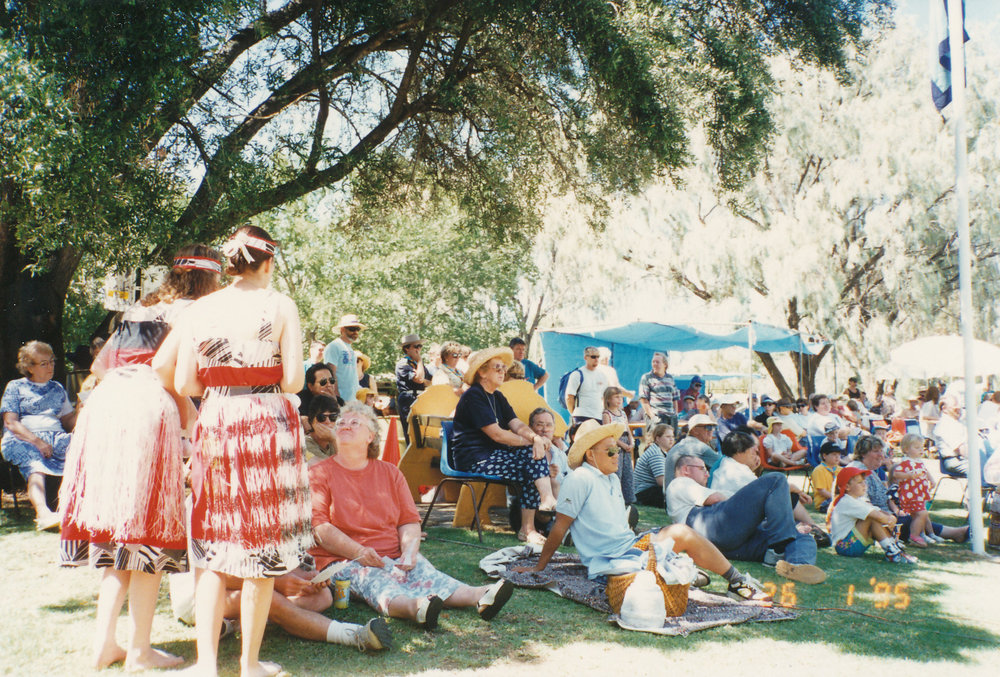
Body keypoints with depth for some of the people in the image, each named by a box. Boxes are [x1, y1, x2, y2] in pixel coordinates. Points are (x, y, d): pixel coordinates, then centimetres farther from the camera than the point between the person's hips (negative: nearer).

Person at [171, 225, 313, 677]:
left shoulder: (199, 309, 4)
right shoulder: (279, 306, -4)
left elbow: (183, 384, 0)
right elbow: (294, 380, -10)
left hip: (214, 425, 3)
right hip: (268, 424, -3)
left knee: (212, 543, 12)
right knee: (263, 545, 6)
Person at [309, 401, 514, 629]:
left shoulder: (390, 473, 18)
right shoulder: (318, 474, 6)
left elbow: (410, 521, 13)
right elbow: (318, 526, -7)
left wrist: (409, 550, -9)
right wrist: (358, 552, -20)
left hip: (394, 557, 4)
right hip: (343, 561, -4)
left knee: (423, 571, -25)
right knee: (372, 579, -35)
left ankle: (478, 597, -50)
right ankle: (413, 607, -66)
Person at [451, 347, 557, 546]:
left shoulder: (497, 397, 18)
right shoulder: (473, 396, -11)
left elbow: (517, 424, 5)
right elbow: (496, 434, -18)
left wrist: (535, 437, -17)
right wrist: (530, 442, -13)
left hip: (493, 454, 9)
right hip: (474, 460, -9)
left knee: (535, 454, -13)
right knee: (532, 460, -20)